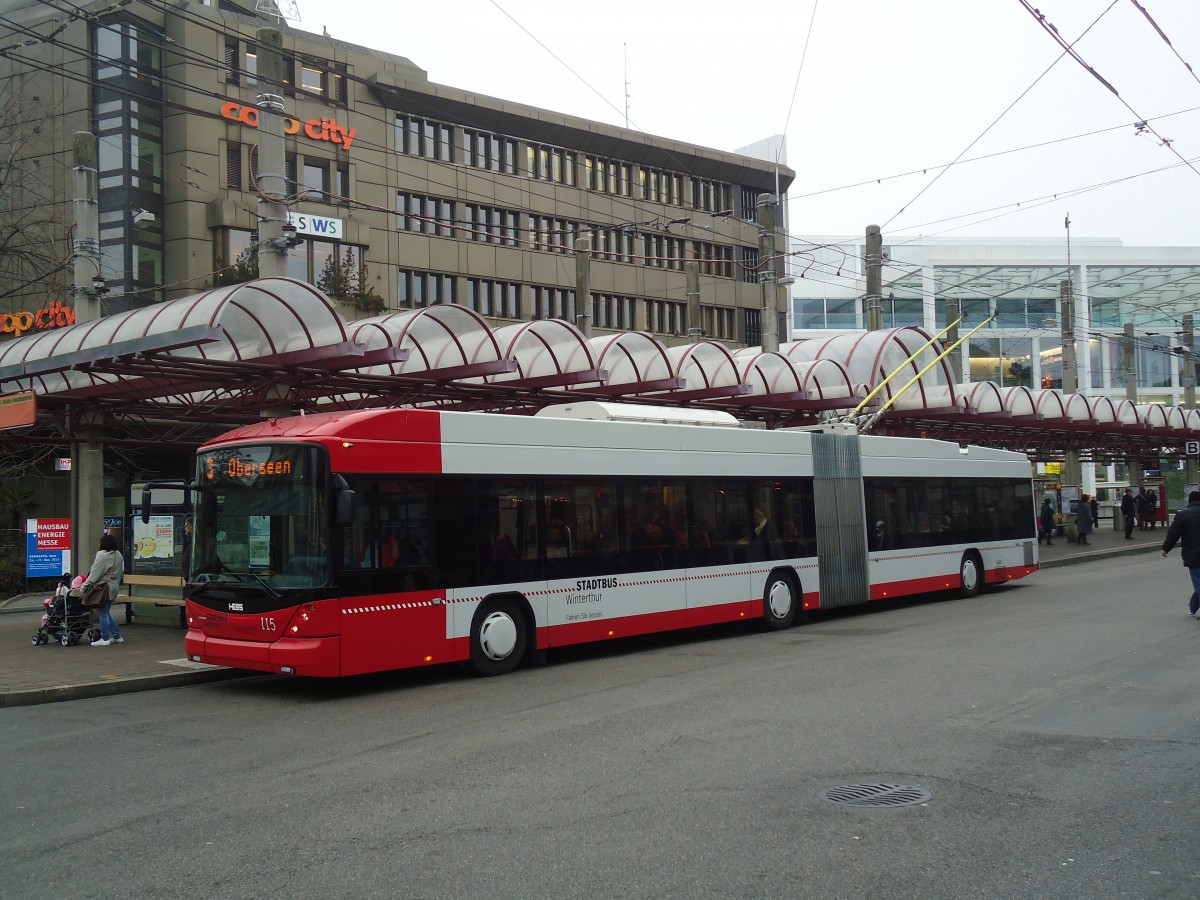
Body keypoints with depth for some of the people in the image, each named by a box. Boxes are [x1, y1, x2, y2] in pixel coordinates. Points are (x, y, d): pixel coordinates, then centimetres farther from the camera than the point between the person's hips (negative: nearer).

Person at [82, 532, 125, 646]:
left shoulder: (102, 555, -16)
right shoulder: (118, 555, 10)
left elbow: (95, 573, -16)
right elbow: (121, 572, 15)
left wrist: (85, 584, -10)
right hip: (114, 586, 9)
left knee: (103, 612, -1)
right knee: (106, 612, 18)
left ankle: (104, 638, 3)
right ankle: (117, 636, 19)